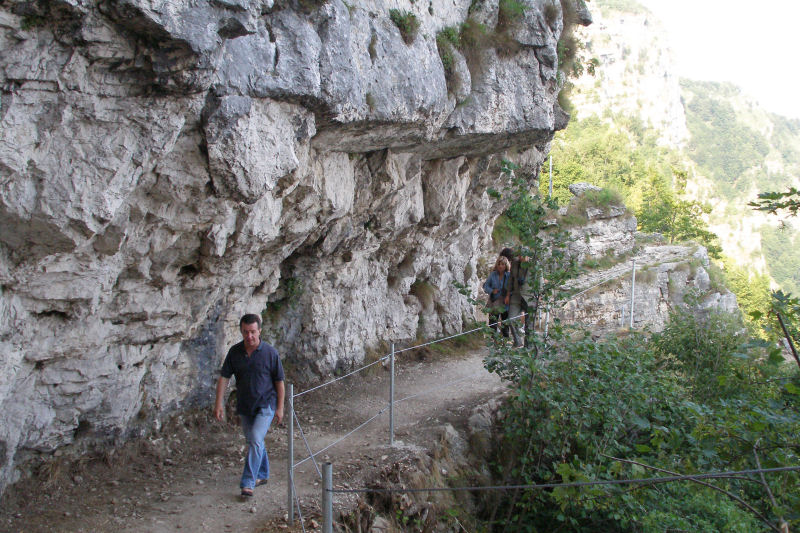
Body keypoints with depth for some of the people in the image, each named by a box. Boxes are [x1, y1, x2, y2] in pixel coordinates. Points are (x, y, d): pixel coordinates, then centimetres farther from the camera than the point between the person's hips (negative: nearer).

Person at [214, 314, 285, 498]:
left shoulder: (270, 353, -12)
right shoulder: (235, 352, -3)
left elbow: (279, 381, -6)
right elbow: (224, 377, -1)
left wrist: (280, 407, -6)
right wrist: (219, 403, -8)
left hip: (265, 405, -5)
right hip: (244, 406, 5)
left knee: (255, 440, -17)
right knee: (254, 441, 17)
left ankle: (248, 483, -13)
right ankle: (262, 474, 36)